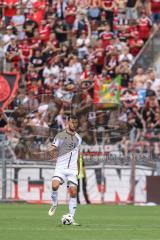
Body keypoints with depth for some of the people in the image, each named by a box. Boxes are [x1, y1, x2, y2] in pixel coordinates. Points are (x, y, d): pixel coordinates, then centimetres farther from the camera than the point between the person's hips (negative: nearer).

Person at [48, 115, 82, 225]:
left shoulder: (78, 138, 13)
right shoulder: (60, 136, -1)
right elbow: (51, 150, 1)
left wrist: (78, 168, 24)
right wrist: (53, 154, -18)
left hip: (73, 169, 3)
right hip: (61, 167, -3)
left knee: (73, 192, -5)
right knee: (55, 186, -26)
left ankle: (72, 217, 2)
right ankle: (54, 204, 4)